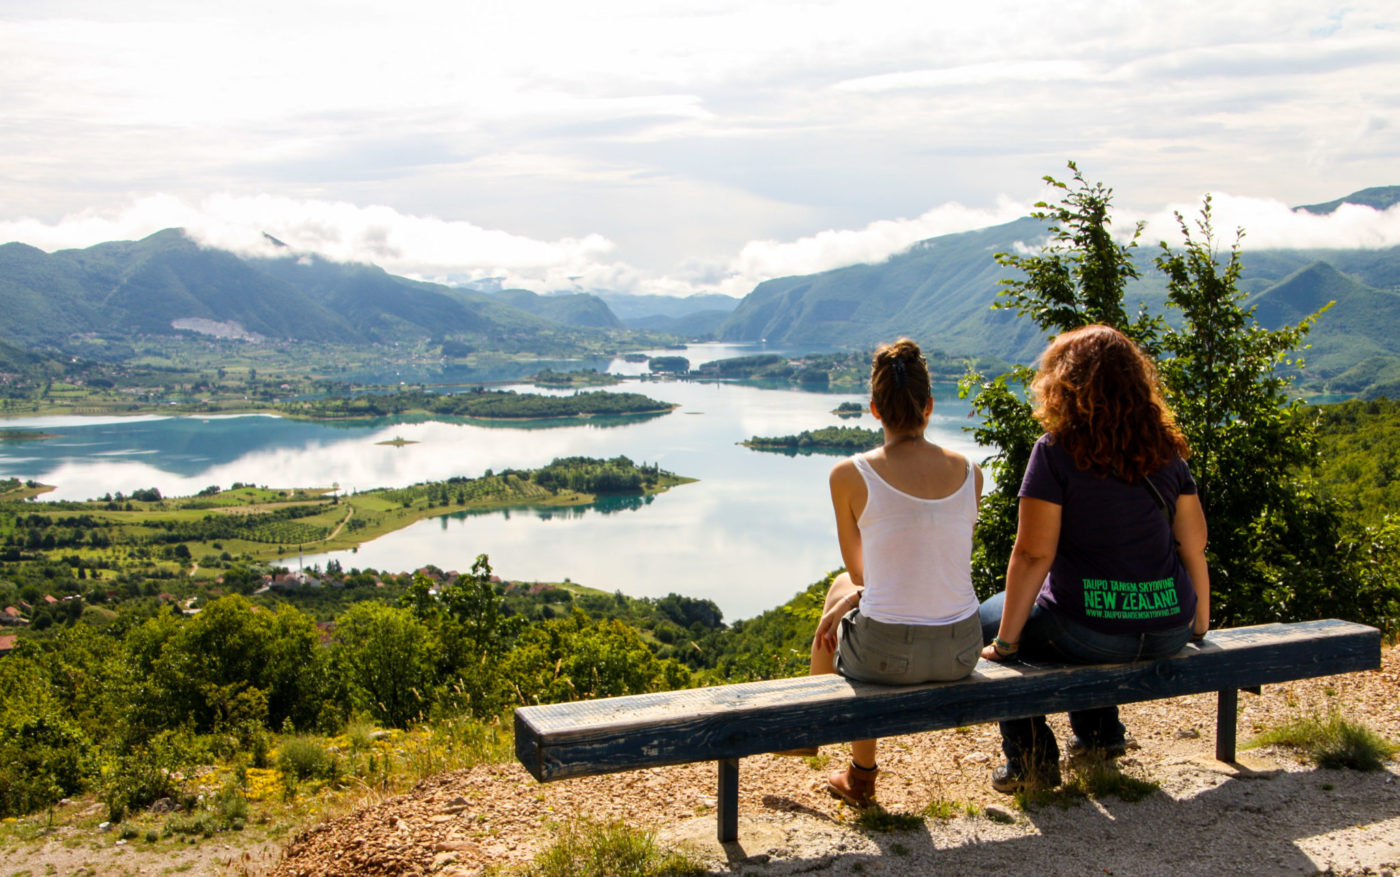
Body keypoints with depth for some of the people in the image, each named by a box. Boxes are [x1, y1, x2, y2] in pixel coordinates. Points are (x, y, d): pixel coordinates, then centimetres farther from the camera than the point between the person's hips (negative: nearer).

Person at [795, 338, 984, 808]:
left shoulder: (850, 475, -11)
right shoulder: (969, 472, 0)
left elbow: (858, 568, 4)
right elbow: (938, 563, 9)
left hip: (887, 654, -4)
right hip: (961, 650, 4)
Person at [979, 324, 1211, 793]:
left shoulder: (1057, 451, -11)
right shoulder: (1165, 449, 4)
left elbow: (1033, 555, -14)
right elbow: (1194, 547, 7)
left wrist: (1005, 641, -6)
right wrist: (1199, 627, 21)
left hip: (1091, 632, -6)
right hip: (1168, 633, 6)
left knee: (989, 618, 20)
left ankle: (1032, 758, 17)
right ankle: (1100, 734, 38)